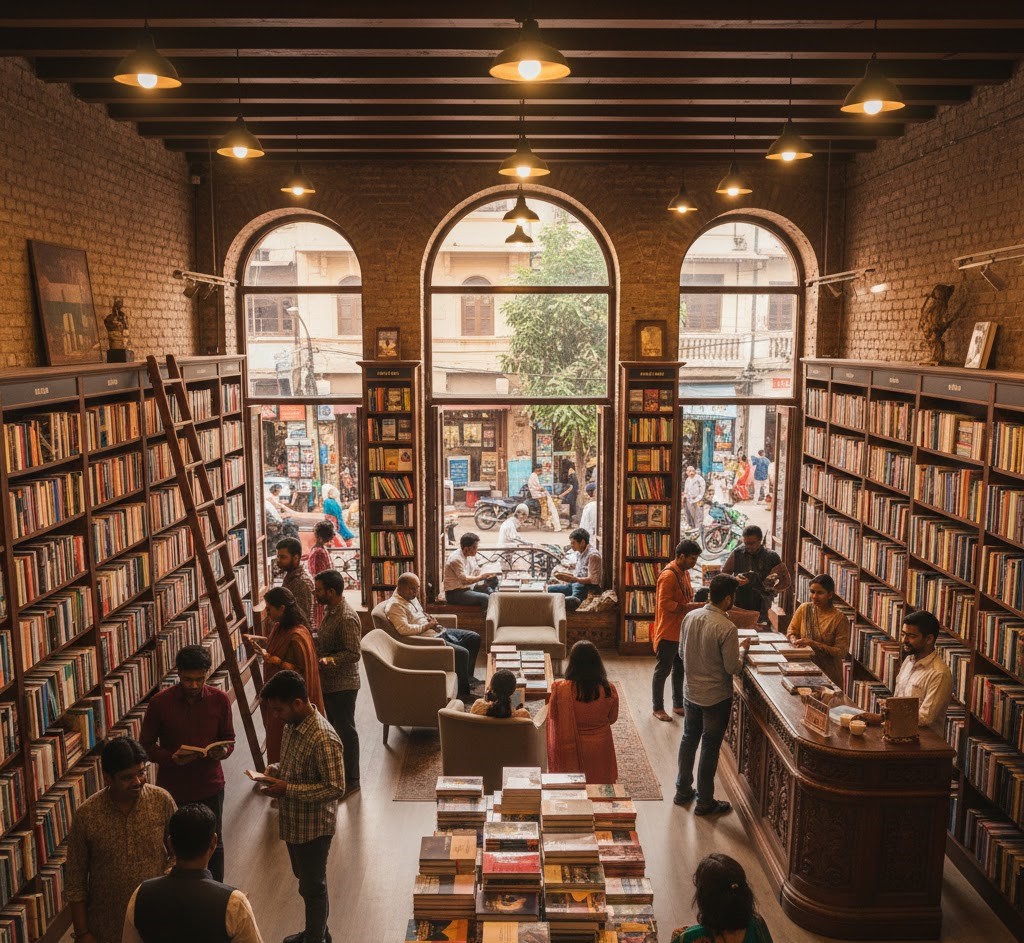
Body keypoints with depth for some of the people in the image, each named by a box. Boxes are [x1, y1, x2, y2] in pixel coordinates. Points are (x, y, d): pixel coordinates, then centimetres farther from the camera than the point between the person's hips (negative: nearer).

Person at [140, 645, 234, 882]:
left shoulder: (219, 699, -10)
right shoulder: (160, 702, -14)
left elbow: (228, 738, 3)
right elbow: (146, 745, -5)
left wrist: (222, 751, -21)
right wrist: (172, 758, -23)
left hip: (210, 784, 1)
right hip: (172, 787, -1)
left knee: (213, 845, 15)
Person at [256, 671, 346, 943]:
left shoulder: (324, 739, -30)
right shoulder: (292, 726, -2)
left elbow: (335, 789, -28)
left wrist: (287, 789, -28)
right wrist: (276, 769, -6)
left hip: (313, 827, -9)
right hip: (293, 821, 9)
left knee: (313, 887, 11)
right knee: (304, 880, 25)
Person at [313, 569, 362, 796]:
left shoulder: (347, 618, -24)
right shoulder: (329, 610, 7)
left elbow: (354, 654, -26)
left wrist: (329, 660, -35)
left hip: (342, 685, -10)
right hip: (327, 682, 10)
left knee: (346, 731, 3)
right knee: (334, 728, 20)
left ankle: (351, 780, 16)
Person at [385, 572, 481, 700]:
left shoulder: (411, 597, 12)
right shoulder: (394, 605, -18)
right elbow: (404, 629, -30)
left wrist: (430, 619, 6)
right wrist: (427, 626, -19)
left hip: (438, 631, 10)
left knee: (474, 638, 8)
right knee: (462, 653, -24)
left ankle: (468, 675, 21)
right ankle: (463, 691, -7)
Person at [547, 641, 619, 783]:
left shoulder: (561, 689, -23)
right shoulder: (609, 690, -19)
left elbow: (553, 716, -7)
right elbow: (612, 719, -2)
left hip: (572, 749, -1)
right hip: (600, 748, 1)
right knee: (599, 777, 23)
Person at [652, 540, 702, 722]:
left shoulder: (685, 573, 9)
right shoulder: (669, 575, -21)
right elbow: (665, 603, -25)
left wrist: (694, 605, 2)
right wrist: (688, 607, -25)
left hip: (682, 630, 9)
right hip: (668, 632, -9)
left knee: (679, 669, 18)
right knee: (663, 670, 3)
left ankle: (678, 705, 30)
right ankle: (657, 708, 15)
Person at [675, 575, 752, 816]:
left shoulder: (690, 617, -5)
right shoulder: (726, 628, -24)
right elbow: (732, 668, -19)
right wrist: (742, 649, -2)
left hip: (690, 692, 6)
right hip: (716, 697, -6)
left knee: (689, 740, 20)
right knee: (710, 748, 8)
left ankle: (683, 790, 33)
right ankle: (704, 802, 20)